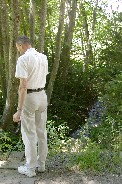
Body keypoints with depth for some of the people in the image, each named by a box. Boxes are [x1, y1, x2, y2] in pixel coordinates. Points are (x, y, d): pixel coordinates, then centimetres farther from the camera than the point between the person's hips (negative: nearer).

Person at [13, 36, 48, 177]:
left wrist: (19, 110, -21)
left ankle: (30, 168, 14)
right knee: (41, 131, 15)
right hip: (42, 95, 7)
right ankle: (41, 164, 27)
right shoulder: (43, 57, 5)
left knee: (29, 134, 3)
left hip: (29, 98, -7)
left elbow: (23, 86, -22)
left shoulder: (23, 59, -17)